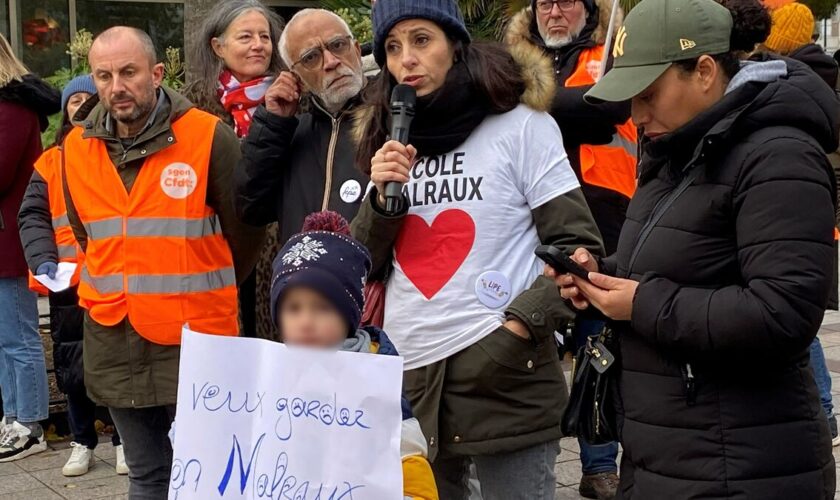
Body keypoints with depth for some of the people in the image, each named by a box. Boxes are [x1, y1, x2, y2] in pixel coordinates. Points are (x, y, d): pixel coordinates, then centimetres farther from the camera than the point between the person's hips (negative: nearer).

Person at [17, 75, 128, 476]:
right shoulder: (49, 163, 10)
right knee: (73, 366, 8)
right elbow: (32, 217, 5)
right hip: (68, 282, 2)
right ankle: (83, 443, 22)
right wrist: (43, 260, -12)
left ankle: (124, 439, 18)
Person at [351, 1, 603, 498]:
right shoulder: (391, 139, 11)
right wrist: (382, 199, -6)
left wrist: (521, 325, -16)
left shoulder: (520, 124, -3)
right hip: (406, 378, 5)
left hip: (502, 374, -4)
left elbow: (577, 246, -6)